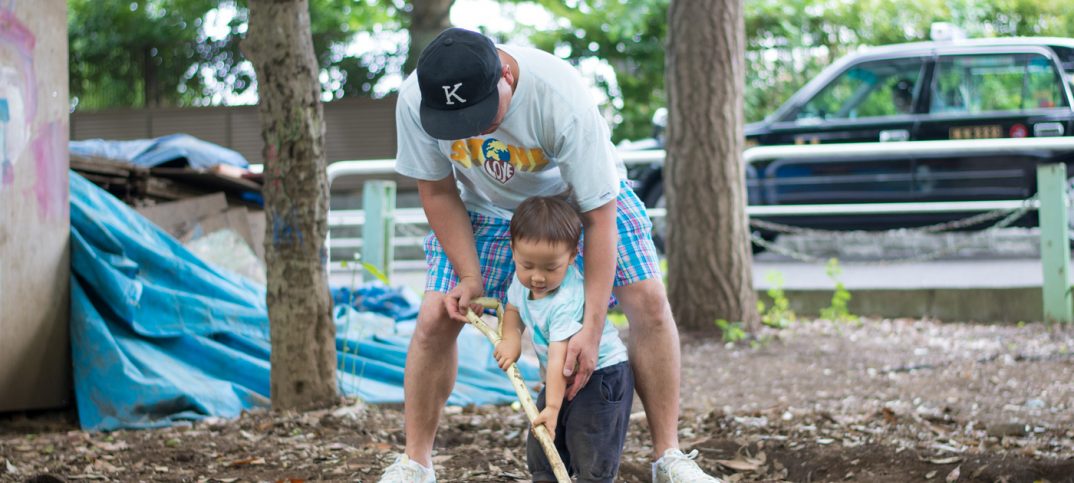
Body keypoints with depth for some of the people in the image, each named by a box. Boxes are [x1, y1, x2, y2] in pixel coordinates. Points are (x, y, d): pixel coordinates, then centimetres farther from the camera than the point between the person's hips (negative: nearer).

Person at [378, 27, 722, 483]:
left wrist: (592, 328, -34)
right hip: (485, 203, 2)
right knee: (435, 318, -12)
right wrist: (469, 276, -21)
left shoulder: (562, 98, -41)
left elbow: (598, 216, -34)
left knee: (649, 303, -15)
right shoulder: (414, 101, -32)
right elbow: (438, 192, -13)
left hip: (584, 193, -2)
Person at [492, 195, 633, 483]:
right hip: (562, 380, 9)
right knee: (540, 451, 12)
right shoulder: (522, 279, -8)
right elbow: (513, 310, 13)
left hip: (601, 375, -9)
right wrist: (510, 339, -8)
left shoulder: (567, 300, -33)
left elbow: (559, 357, -37)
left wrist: (552, 407, -41)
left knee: (592, 458, -11)